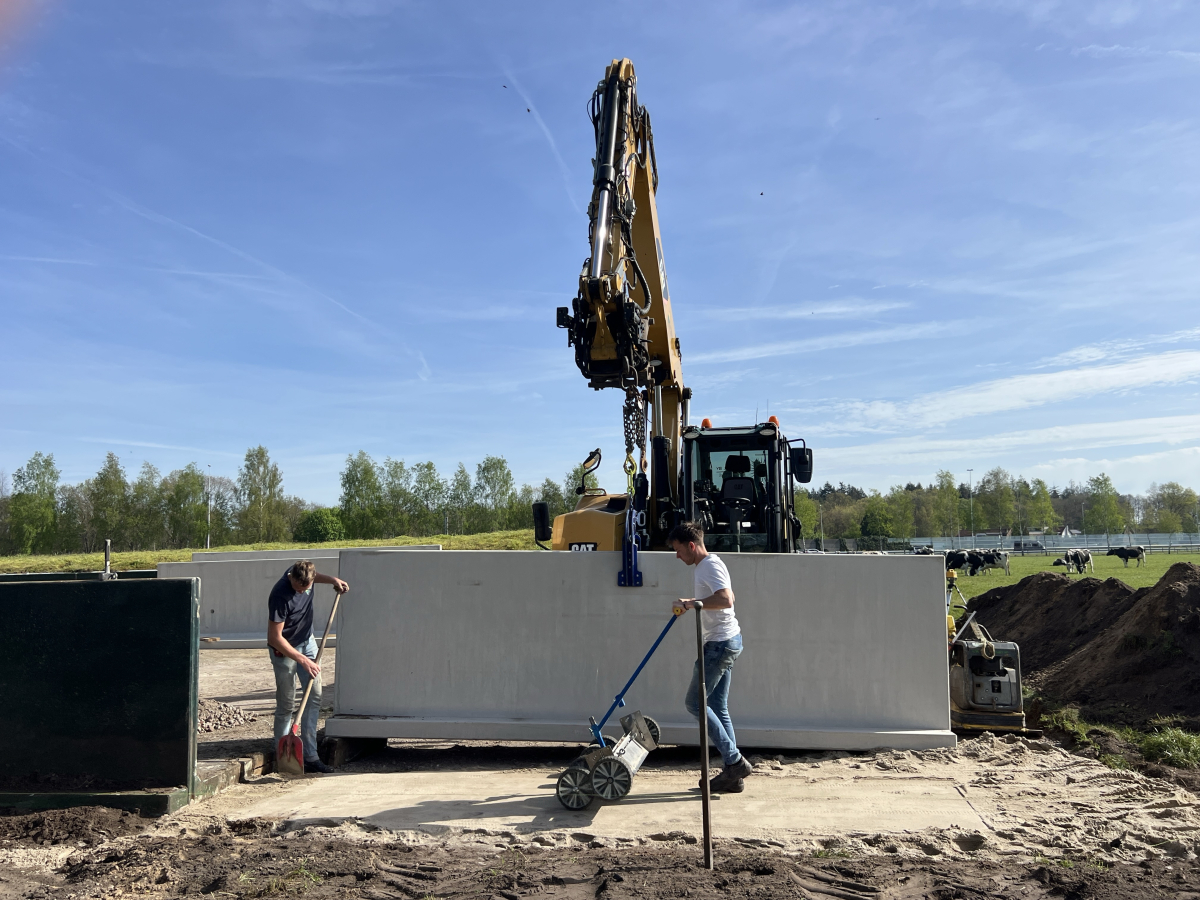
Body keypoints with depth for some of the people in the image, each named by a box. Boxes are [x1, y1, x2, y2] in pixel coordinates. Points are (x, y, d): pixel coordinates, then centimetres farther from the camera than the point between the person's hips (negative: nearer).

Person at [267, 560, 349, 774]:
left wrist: (332, 580, 1)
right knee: (286, 706, -1)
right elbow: (275, 638, -26)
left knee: (315, 697, 3)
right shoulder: (280, 596, -31)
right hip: (285, 650, -7)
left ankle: (310, 756, 7)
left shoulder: (305, 574, -12)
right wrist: (303, 660, -25)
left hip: (307, 642, 7)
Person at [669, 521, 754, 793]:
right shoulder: (706, 565, 16)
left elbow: (726, 599, -31)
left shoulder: (710, 566, -16)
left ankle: (735, 761, -4)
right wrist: (691, 603, 29)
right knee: (718, 707, 10)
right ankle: (733, 775, 12)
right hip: (724, 641, 11)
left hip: (721, 642, -11)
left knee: (695, 702, -6)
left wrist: (693, 603, -26)